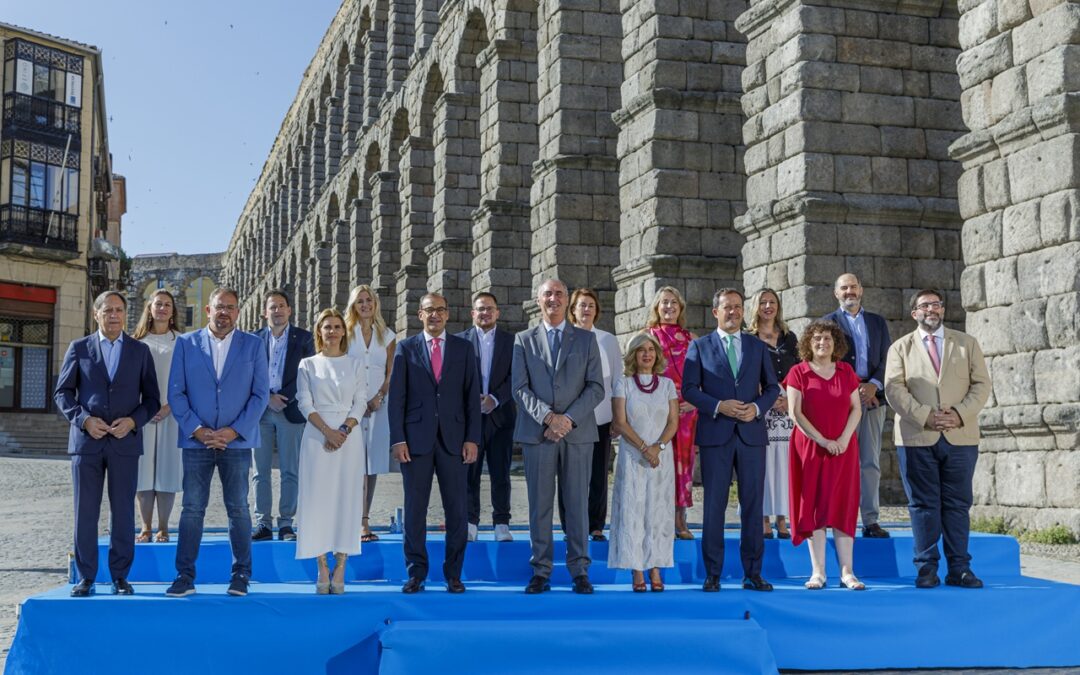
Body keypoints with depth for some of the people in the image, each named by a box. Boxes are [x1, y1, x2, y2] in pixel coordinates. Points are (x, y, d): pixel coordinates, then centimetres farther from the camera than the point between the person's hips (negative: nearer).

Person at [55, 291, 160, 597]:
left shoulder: (140, 351, 7)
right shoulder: (79, 348, 6)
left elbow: (152, 399, 7)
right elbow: (62, 393, 5)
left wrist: (133, 421, -11)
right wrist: (84, 419, -10)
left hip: (125, 442, 0)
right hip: (86, 440, 0)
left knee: (123, 512, 2)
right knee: (85, 511, 2)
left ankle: (120, 576, 11)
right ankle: (85, 577, 10)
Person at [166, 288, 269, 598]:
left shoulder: (253, 345, 6)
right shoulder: (186, 344, 7)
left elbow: (261, 394, 1)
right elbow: (176, 392, 3)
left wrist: (234, 431, -9)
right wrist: (196, 429, -9)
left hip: (237, 441, 0)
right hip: (196, 440, 0)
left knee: (238, 509, 4)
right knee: (192, 509, 1)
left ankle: (241, 575, 12)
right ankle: (185, 576, 6)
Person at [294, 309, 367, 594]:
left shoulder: (355, 365, 11)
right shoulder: (308, 365, 9)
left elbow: (360, 403, 4)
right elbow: (305, 404, 1)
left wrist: (344, 430, -12)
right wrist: (327, 431, -14)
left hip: (349, 438, 1)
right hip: (317, 437, 0)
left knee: (347, 498, -3)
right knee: (318, 498, -4)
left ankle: (340, 569, 0)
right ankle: (322, 568, 0)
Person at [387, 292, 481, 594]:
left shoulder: (463, 348, 9)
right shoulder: (406, 348, 6)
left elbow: (472, 395, 6)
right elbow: (396, 396, 2)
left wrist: (472, 438, -2)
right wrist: (398, 439, -6)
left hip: (454, 439, 1)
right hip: (416, 439, -1)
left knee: (457, 510, 2)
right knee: (415, 509, 3)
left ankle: (453, 574, 12)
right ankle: (416, 573, 13)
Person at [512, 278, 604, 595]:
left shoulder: (586, 339, 10)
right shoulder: (523, 340, 9)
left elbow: (596, 387, 2)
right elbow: (520, 388, 1)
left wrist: (569, 419, -11)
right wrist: (548, 416, -14)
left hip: (578, 433, 0)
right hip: (537, 434, 0)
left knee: (577, 503, 2)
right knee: (539, 504, 2)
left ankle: (579, 571, 8)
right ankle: (541, 572, 8)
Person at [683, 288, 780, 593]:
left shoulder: (758, 346, 13)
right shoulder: (699, 346, 6)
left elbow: (772, 387, 13)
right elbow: (689, 388, 0)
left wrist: (757, 407, -7)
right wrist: (719, 406, -13)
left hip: (752, 433, 2)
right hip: (715, 434, -2)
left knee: (752, 504, 3)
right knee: (714, 504, 0)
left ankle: (752, 573, 10)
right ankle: (713, 573, 7)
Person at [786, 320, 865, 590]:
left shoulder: (846, 371, 8)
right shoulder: (798, 372, -1)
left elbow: (856, 408, 5)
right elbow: (795, 413, -8)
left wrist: (844, 439, -10)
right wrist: (823, 441, -14)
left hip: (843, 448, 2)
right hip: (809, 447, -2)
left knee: (842, 507, 0)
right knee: (813, 506, -1)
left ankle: (847, 572, 1)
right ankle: (817, 572, 2)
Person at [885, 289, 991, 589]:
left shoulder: (967, 344, 14)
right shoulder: (900, 348, 10)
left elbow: (981, 385, 5)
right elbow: (894, 389, -2)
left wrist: (960, 413, -11)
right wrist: (924, 416, -15)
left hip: (960, 436, 1)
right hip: (917, 438, -1)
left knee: (957, 504, 3)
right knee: (923, 504, 0)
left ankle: (959, 569, 7)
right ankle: (926, 568, 5)